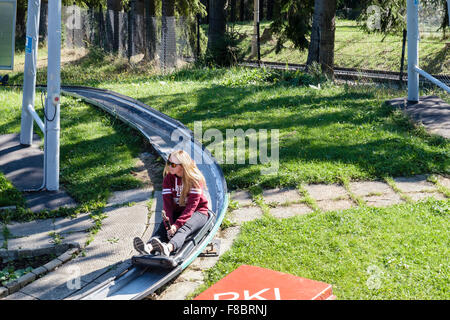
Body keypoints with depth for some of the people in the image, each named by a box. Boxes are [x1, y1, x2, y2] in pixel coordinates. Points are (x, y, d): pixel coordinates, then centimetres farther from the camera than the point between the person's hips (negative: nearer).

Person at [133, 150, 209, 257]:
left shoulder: (195, 179, -16)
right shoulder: (168, 178, -2)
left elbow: (192, 205, -23)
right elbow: (167, 203, -11)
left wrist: (177, 225, -34)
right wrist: (169, 225, -27)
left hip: (197, 212, -4)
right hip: (177, 211, 5)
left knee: (184, 228, -34)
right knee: (163, 227, -25)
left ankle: (168, 248, -65)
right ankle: (148, 247, -54)